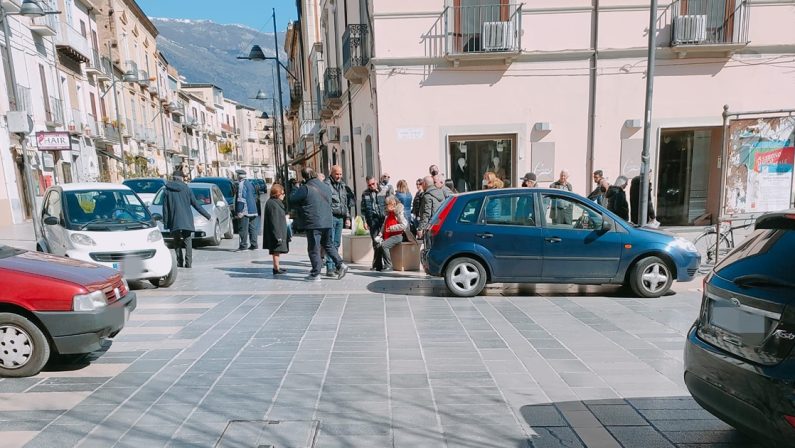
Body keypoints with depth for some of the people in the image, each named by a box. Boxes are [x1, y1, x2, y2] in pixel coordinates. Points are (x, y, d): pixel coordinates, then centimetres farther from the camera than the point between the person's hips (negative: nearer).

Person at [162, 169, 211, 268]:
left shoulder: (167, 190, 2)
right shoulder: (186, 189, 2)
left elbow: (165, 209, 2)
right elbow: (196, 204, 3)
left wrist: (165, 223, 7)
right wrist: (207, 215, 9)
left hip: (174, 222, 0)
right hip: (187, 221, 0)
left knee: (177, 243, 11)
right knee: (188, 241, 4)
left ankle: (179, 262, 8)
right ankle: (188, 263, -3)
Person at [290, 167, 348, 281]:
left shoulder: (305, 188, -12)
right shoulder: (326, 187, 9)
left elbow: (292, 199, -1)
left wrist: (296, 189, 14)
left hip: (313, 224, -6)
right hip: (327, 222, 6)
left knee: (313, 249, 3)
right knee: (328, 245, 21)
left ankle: (315, 274, 9)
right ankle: (340, 264, 12)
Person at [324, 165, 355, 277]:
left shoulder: (343, 185, 17)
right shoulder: (326, 185, -4)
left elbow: (347, 202, 23)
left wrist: (347, 217, 19)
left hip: (340, 218, 6)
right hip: (331, 217, -6)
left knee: (337, 243, 8)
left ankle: (334, 266, 15)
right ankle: (329, 268, -8)